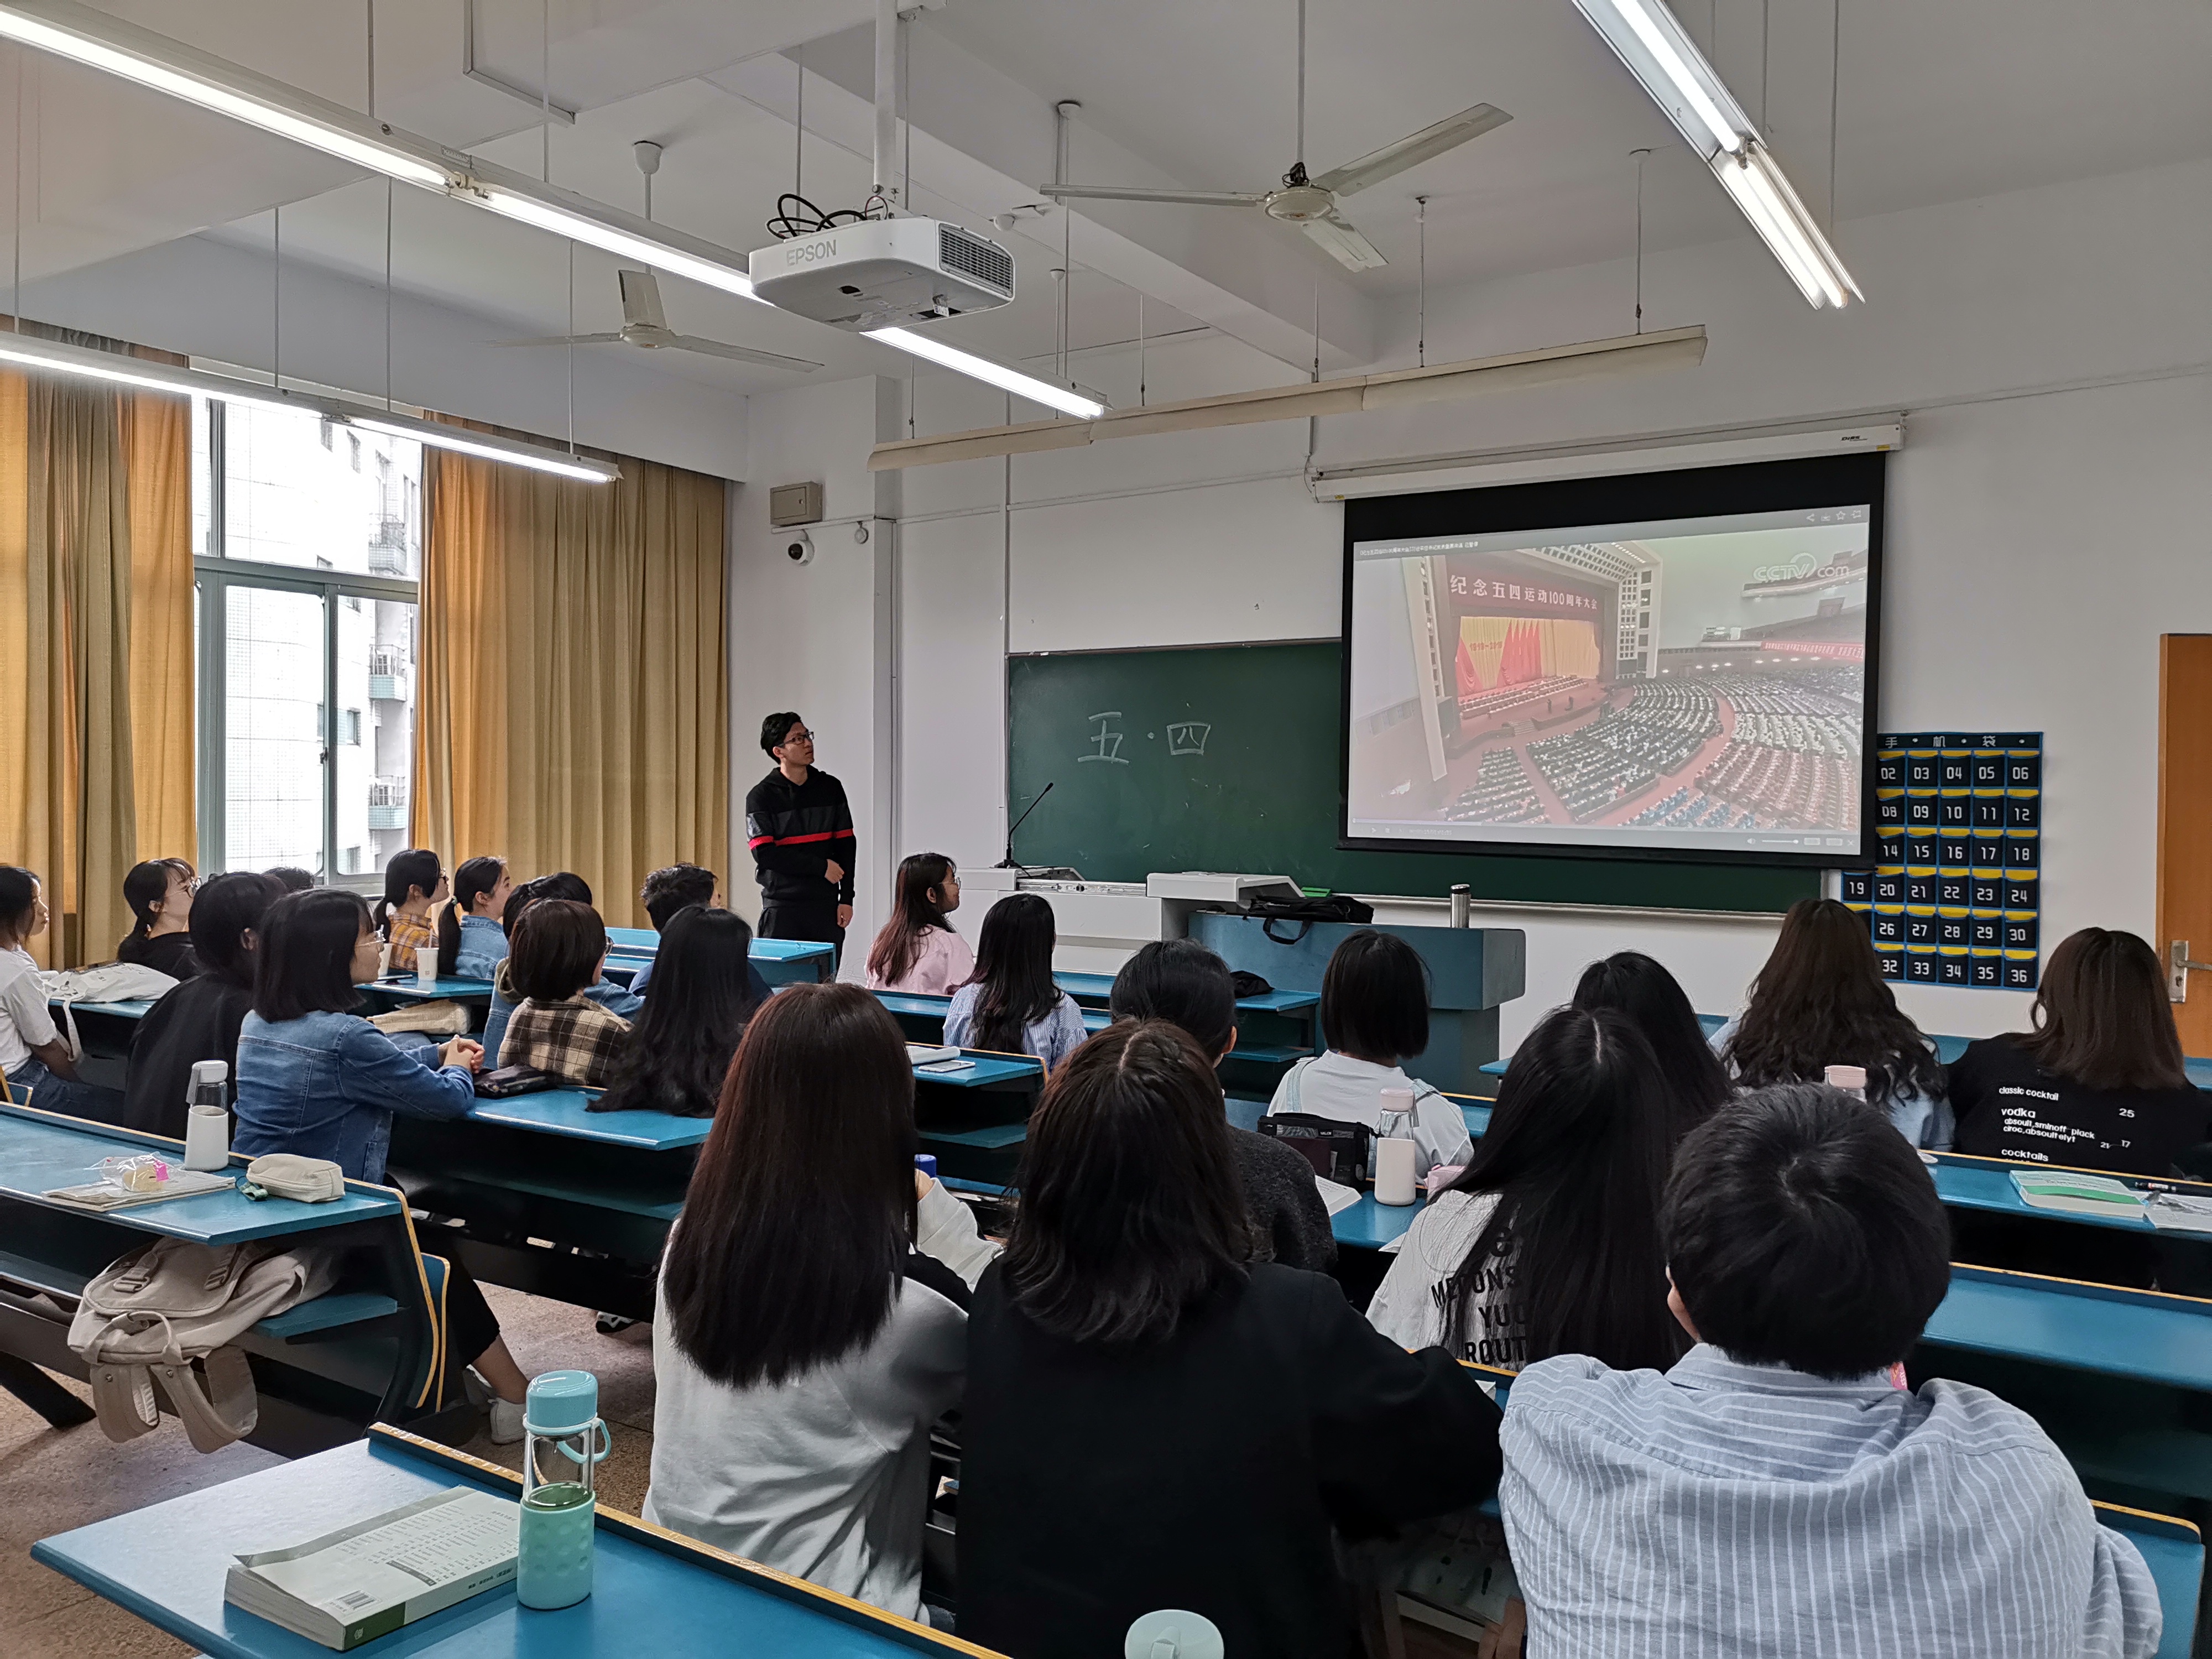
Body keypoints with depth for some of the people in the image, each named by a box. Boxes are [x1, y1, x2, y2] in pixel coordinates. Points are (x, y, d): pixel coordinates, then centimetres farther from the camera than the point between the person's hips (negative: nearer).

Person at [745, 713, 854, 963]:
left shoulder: (831, 788, 8)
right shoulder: (761, 796, -2)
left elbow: (846, 845, 8)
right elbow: (764, 853, -10)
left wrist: (846, 898, 1)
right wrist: (820, 866, -11)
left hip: (826, 904, 3)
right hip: (782, 907, -3)